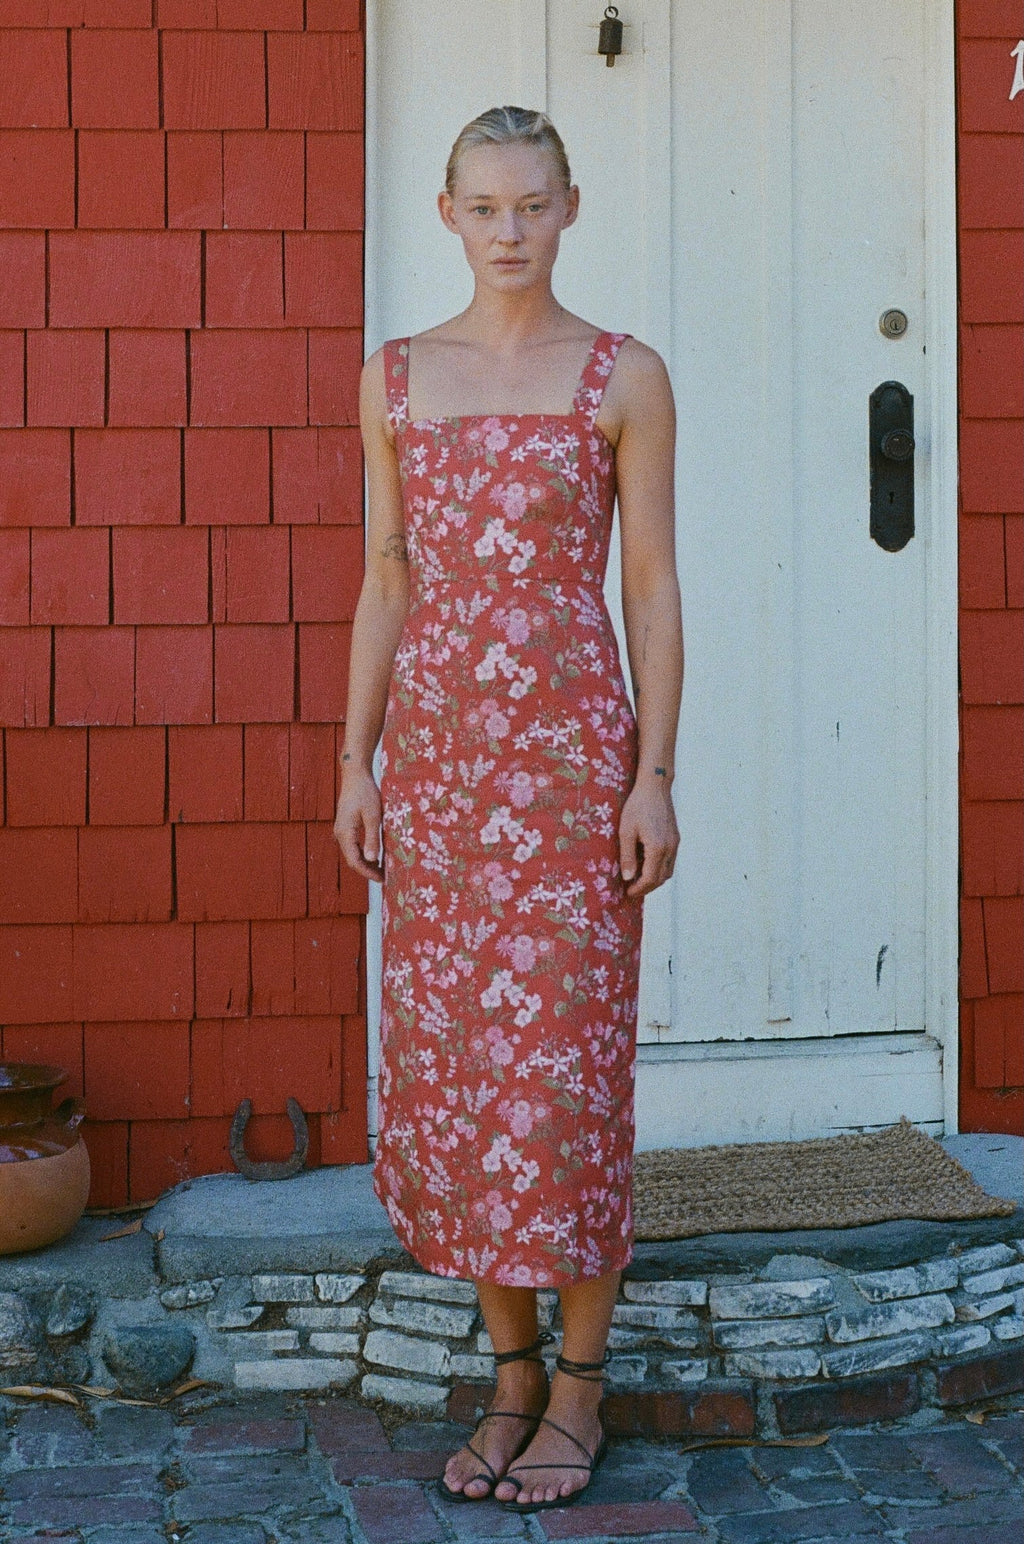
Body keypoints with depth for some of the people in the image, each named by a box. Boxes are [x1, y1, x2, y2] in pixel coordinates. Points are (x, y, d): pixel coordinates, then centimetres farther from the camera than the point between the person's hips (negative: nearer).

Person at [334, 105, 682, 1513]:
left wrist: (656, 778, -8)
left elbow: (652, 586, -1)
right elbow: (385, 581, 11)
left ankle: (581, 1383, 13)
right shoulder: (395, 379, 9)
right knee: (450, 1059, 6)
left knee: (563, 1058, -2)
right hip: (438, 749, 4)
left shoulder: (625, 377, 0)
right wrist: (357, 763, 5)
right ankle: (514, 1373, 21)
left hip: (573, 748, -3)